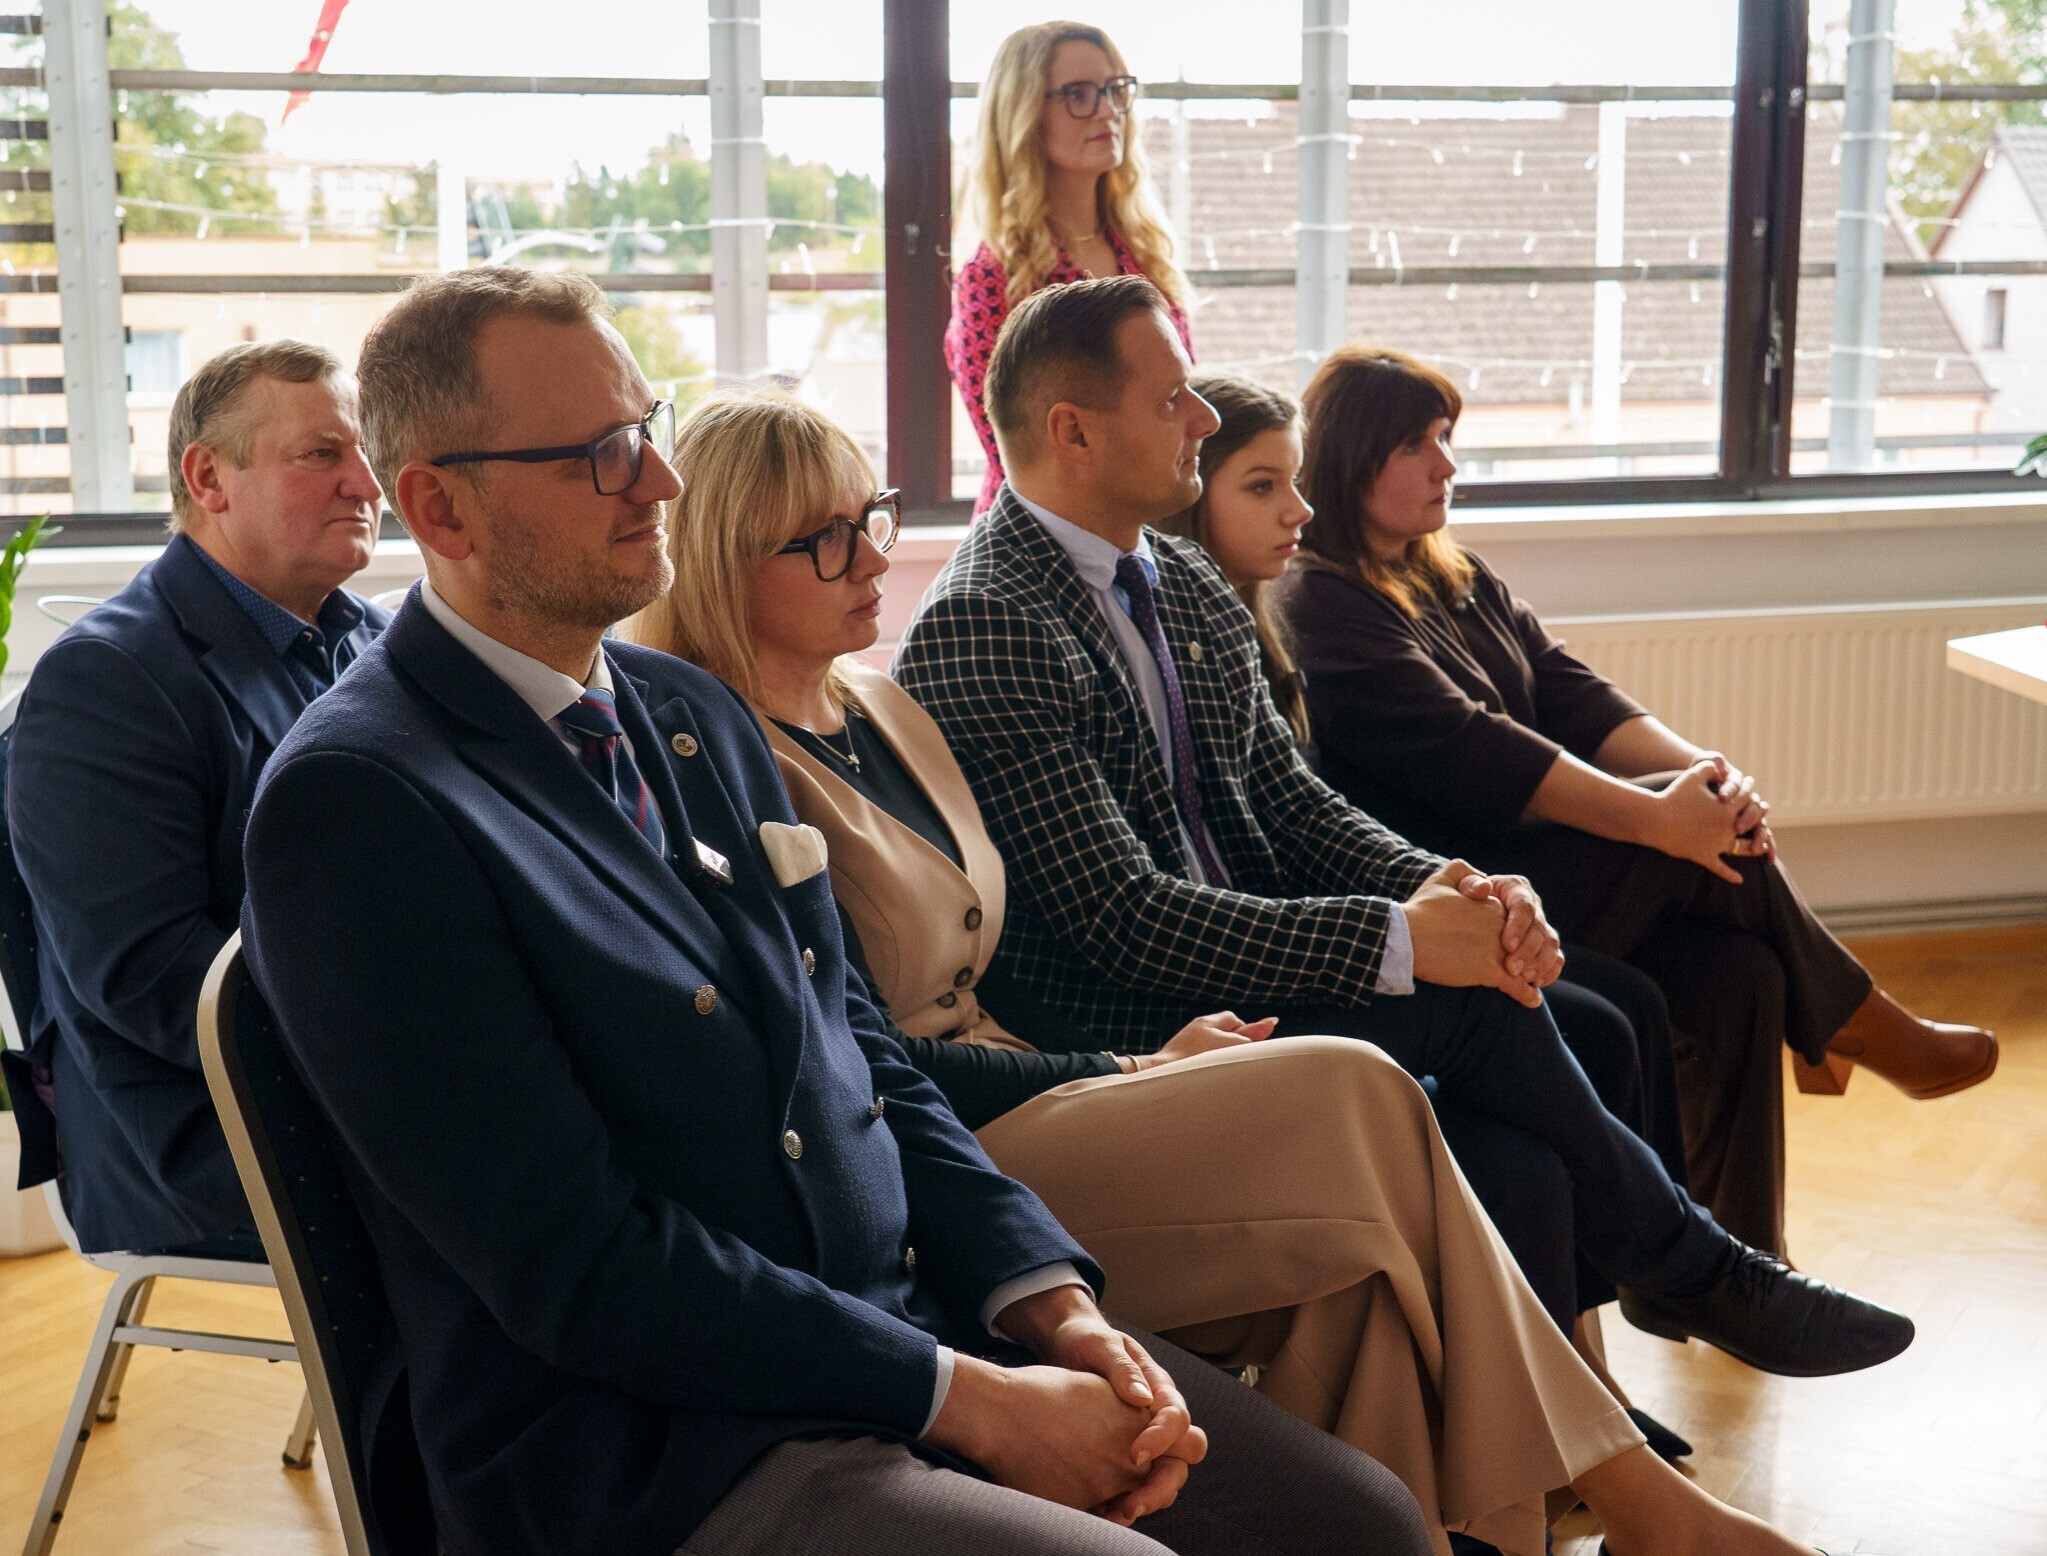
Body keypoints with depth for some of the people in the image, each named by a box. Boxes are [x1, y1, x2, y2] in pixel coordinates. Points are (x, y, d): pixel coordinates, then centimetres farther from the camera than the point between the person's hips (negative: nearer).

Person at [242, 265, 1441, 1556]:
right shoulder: (355, 805, -13)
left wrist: (1052, 1306, 0)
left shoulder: (698, 714, 12)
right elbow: (580, 1270, -17)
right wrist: (966, 1399, -15)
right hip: (642, 1451, -7)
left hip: (911, 1315, 7)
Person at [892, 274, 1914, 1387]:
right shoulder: (980, 632, -18)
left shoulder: (1187, 586, 11)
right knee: (1462, 1003, -20)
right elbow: (1123, 918, -23)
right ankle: (1690, 1273, 1)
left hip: (1247, 976, 8)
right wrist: (1402, 938, -24)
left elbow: (1291, 805, 11)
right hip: (1127, 1036, -8)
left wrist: (1452, 889, -9)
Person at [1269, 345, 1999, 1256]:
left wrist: (1699, 770, -11)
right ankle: (1871, 1035, 2)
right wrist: (1654, 814, -24)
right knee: (1693, 843, -19)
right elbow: (1469, 752, -20)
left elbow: (1572, 696, 8)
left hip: (1527, 864, 8)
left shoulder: (1457, 579, 19)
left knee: (1738, 973, -14)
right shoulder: (1319, 608, -10)